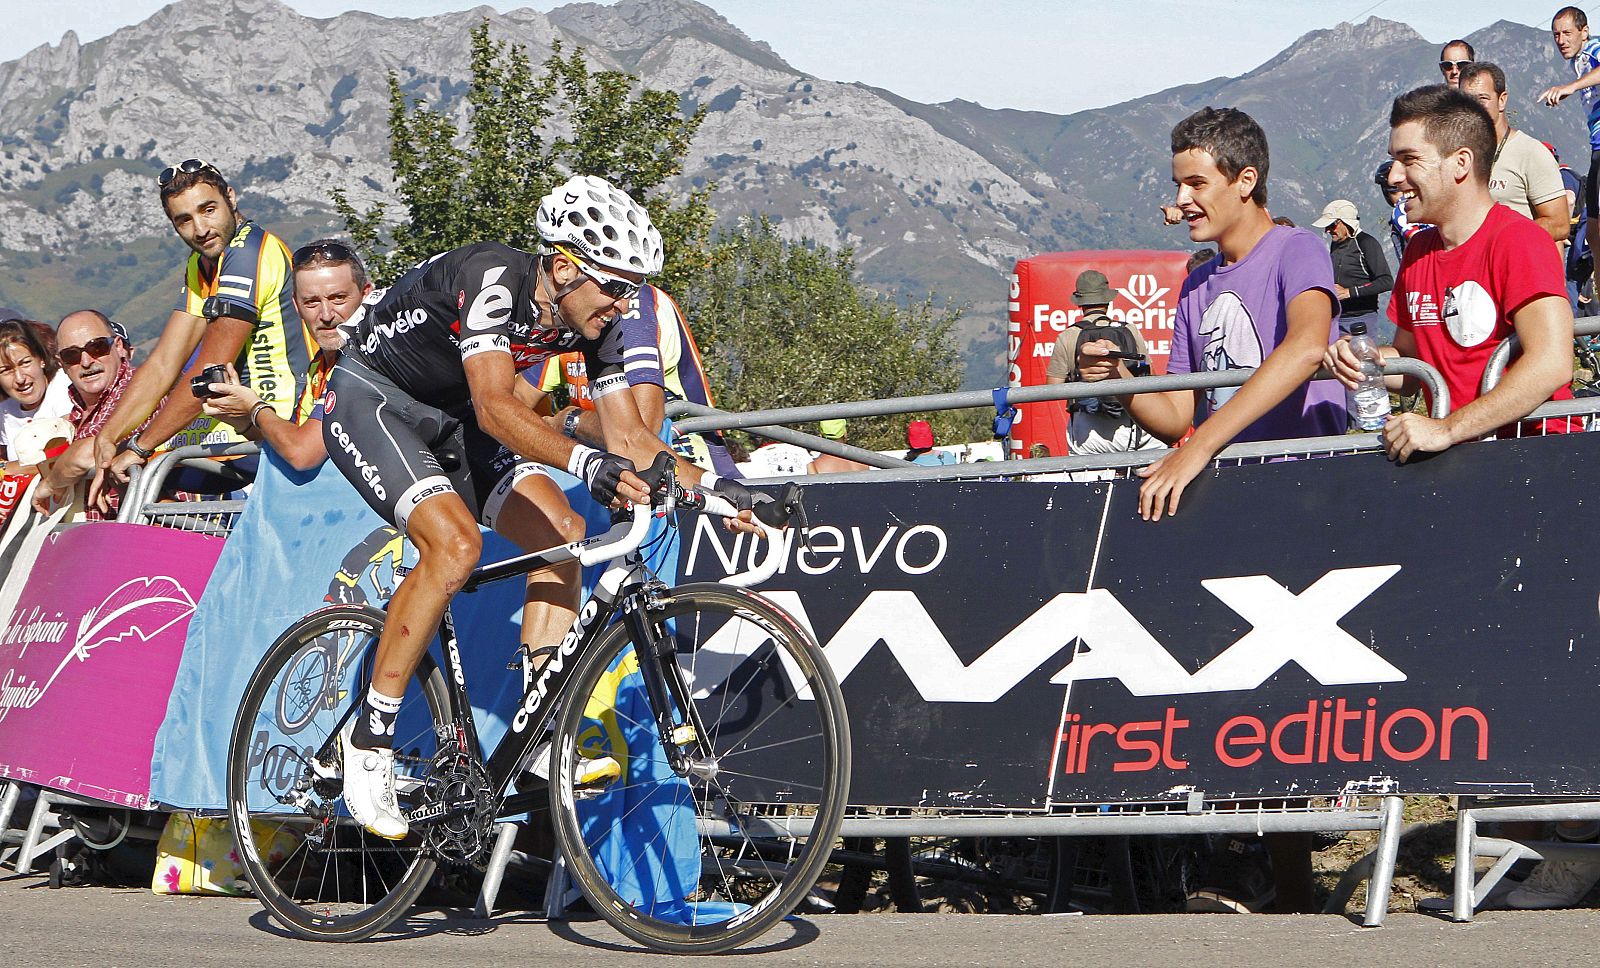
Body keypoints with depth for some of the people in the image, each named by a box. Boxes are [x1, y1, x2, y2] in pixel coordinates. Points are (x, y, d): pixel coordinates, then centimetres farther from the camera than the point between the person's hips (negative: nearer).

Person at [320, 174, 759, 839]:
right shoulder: (493, 279, -32)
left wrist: (708, 484, -20)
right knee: (455, 544, -29)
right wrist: (587, 464, -57)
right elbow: (495, 407, -44)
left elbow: (628, 435, -6)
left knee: (562, 534, -10)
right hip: (370, 402, -8)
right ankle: (369, 736, -17)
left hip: (449, 418, 8)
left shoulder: (595, 324, -10)